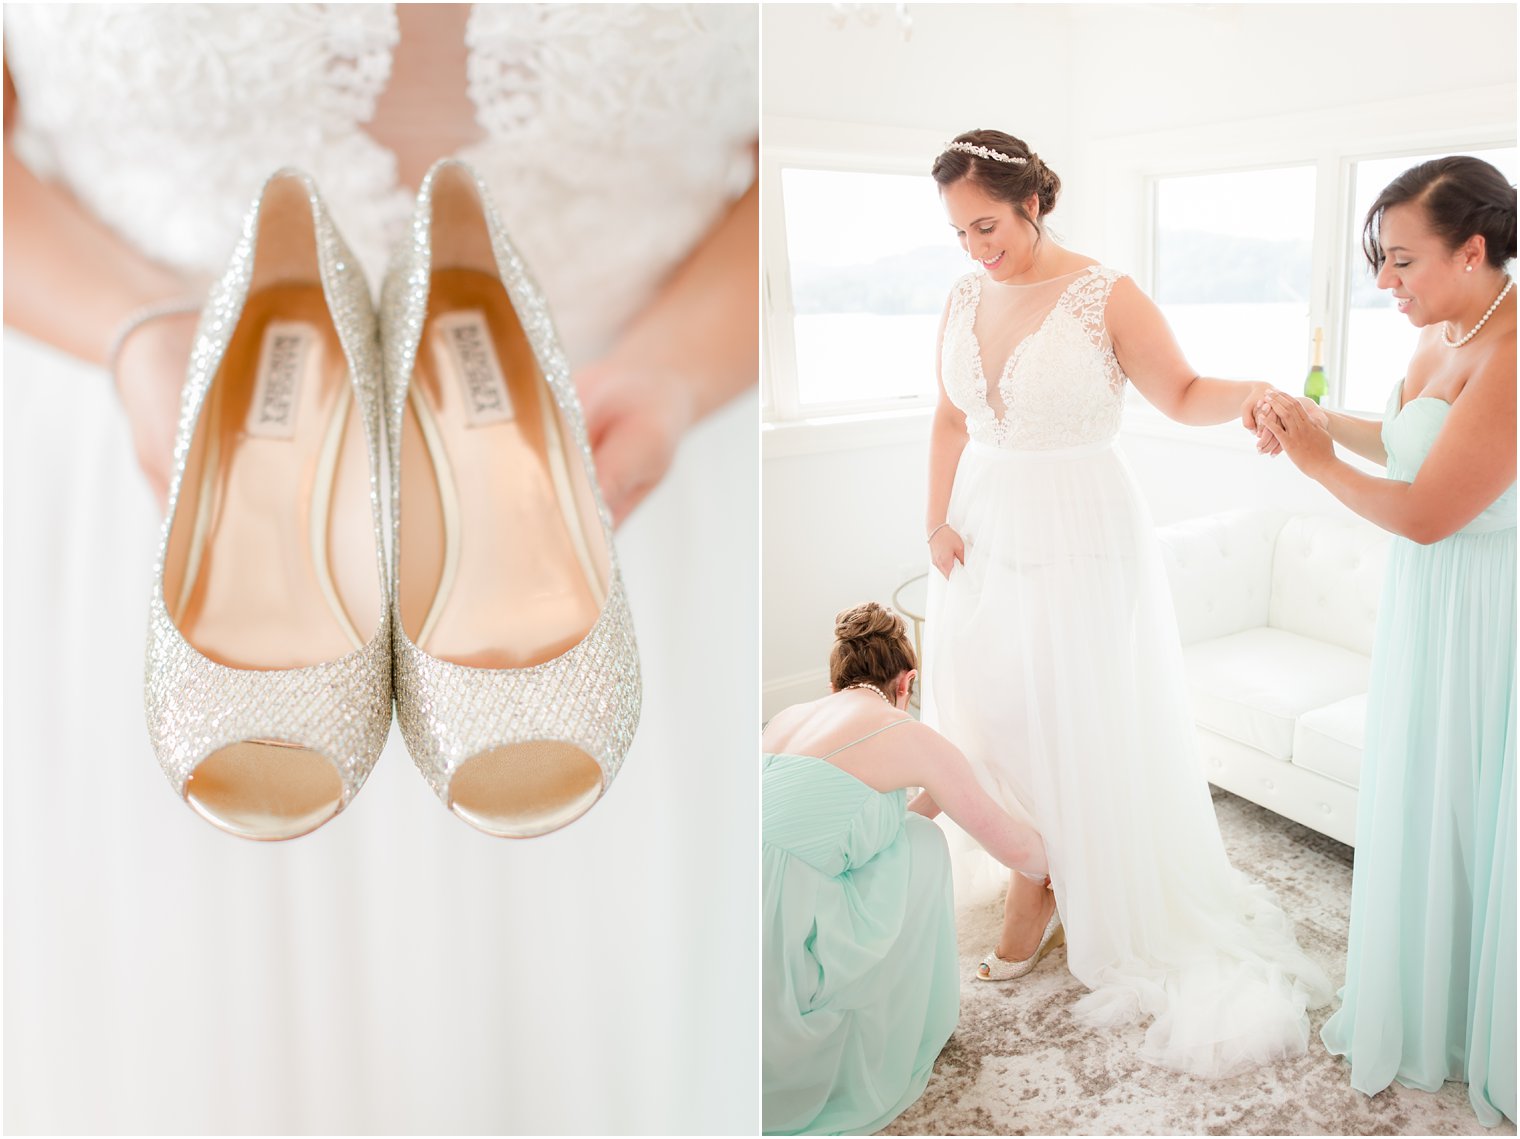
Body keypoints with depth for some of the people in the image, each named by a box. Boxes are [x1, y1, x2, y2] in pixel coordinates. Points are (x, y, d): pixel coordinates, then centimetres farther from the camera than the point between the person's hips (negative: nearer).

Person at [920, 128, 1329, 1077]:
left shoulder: (1106, 296, -10)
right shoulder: (965, 300, 7)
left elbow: (1183, 395, -9)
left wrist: (1246, 394, -30)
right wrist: (938, 521, 3)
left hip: (1078, 537, -5)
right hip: (986, 533, 6)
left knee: (1069, 720, 2)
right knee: (988, 707, 7)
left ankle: (1041, 893, 20)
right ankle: (1037, 875, 25)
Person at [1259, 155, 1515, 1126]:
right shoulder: (1440, 336, 4)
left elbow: (1425, 513, -23)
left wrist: (1319, 461, -11)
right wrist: (1325, 420, 5)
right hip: (1429, 606, 9)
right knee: (1420, 809, 19)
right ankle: (1421, 1013, 39)